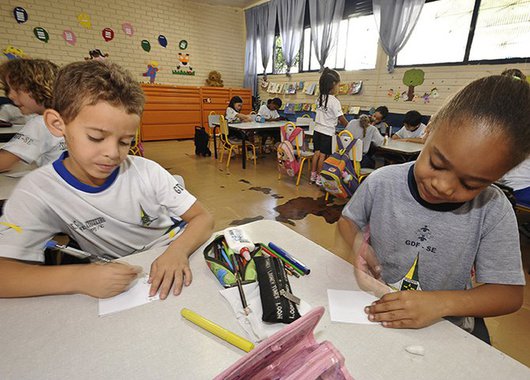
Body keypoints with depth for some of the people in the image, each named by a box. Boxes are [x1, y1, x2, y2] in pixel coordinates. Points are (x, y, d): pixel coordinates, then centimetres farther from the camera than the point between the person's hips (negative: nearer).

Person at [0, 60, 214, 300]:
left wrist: (178, 251, -32)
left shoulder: (146, 171, -14)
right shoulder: (38, 191, -14)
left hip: (173, 269, -1)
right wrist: (76, 278, -34)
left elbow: (203, 218, -13)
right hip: (119, 290, 2)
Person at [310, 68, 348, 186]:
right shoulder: (334, 101, -16)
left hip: (317, 130, 6)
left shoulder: (320, 98, 3)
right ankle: (319, 178, 9)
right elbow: (342, 120, -12)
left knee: (317, 153, 12)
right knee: (323, 155, 2)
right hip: (327, 133, -6)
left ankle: (313, 176, 18)